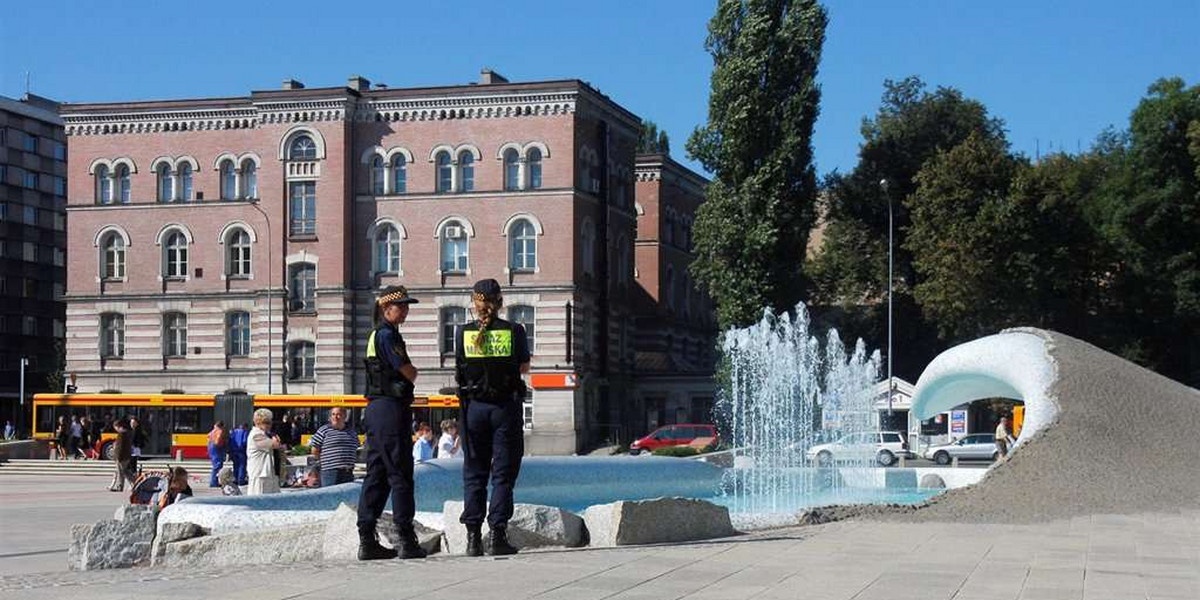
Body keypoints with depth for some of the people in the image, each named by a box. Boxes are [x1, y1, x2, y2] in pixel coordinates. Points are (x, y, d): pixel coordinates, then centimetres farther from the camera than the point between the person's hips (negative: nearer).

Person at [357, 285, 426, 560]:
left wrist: (407, 373, 2)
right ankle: (407, 541, -5)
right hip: (391, 407, -10)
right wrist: (413, 371, 8)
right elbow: (409, 373, -13)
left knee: (377, 475, 10)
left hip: (376, 409, 10)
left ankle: (367, 540, 11)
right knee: (400, 474, -6)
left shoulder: (377, 334, 20)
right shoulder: (388, 335, -11)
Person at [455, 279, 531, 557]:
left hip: (474, 406, 1)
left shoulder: (463, 332, -1)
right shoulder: (514, 331, -4)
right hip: (505, 406, -1)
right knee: (503, 473, 4)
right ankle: (498, 536, -1)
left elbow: (460, 370, 7)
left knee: (474, 472, 9)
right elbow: (524, 368, 7)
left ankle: (473, 538, 6)